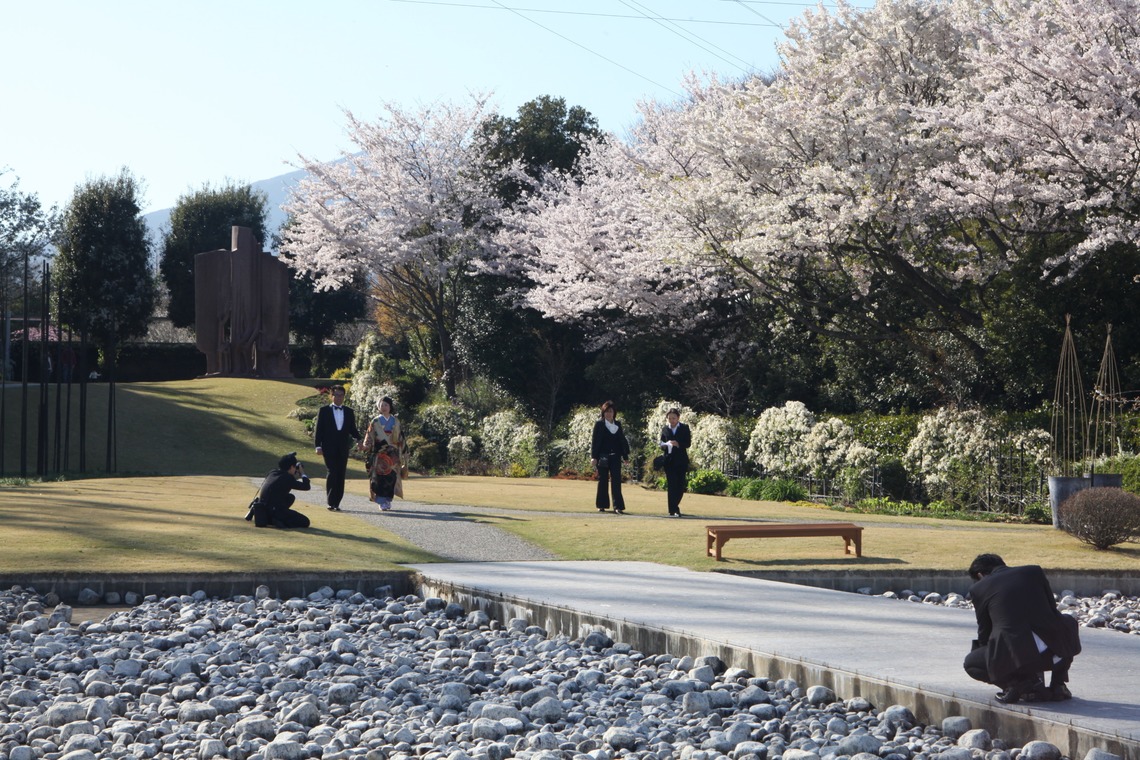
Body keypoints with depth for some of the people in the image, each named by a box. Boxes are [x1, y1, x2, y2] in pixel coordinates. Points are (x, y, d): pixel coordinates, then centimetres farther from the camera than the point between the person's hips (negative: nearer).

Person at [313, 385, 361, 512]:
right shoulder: (324, 410, 5)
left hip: (343, 448, 3)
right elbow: (319, 429, 3)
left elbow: (352, 429, 14)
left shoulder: (349, 412, 13)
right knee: (333, 472, -14)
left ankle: (336, 503, 7)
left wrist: (359, 439, -5)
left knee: (341, 475, 2)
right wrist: (318, 446, -6)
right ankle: (330, 502, -9)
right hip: (329, 448, -3)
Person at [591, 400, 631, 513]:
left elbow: (622, 440, 13)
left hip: (615, 456, 3)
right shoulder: (599, 424, 0)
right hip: (603, 456, -2)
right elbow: (595, 440, -3)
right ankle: (601, 505, 14)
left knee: (616, 481, -4)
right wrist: (594, 456, -9)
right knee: (602, 480, 5)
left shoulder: (618, 424, 11)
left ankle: (618, 506, -7)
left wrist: (625, 456, 10)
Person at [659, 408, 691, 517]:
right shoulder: (665, 429, 9)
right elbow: (661, 444, 10)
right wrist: (665, 445, -12)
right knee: (671, 485, -6)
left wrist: (678, 444, -19)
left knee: (681, 484, 1)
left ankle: (674, 506, 20)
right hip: (669, 461, 0)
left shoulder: (684, 428, 4)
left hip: (681, 460, 0)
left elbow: (688, 443, -3)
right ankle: (673, 509, -6)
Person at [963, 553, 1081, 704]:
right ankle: (1057, 686, 24)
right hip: (1052, 653, 3)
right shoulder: (1033, 571, 18)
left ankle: (1019, 682, 4)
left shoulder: (978, 589, 12)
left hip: (1014, 655, -2)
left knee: (970, 664, 26)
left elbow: (985, 632, 20)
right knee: (1069, 623, 37)